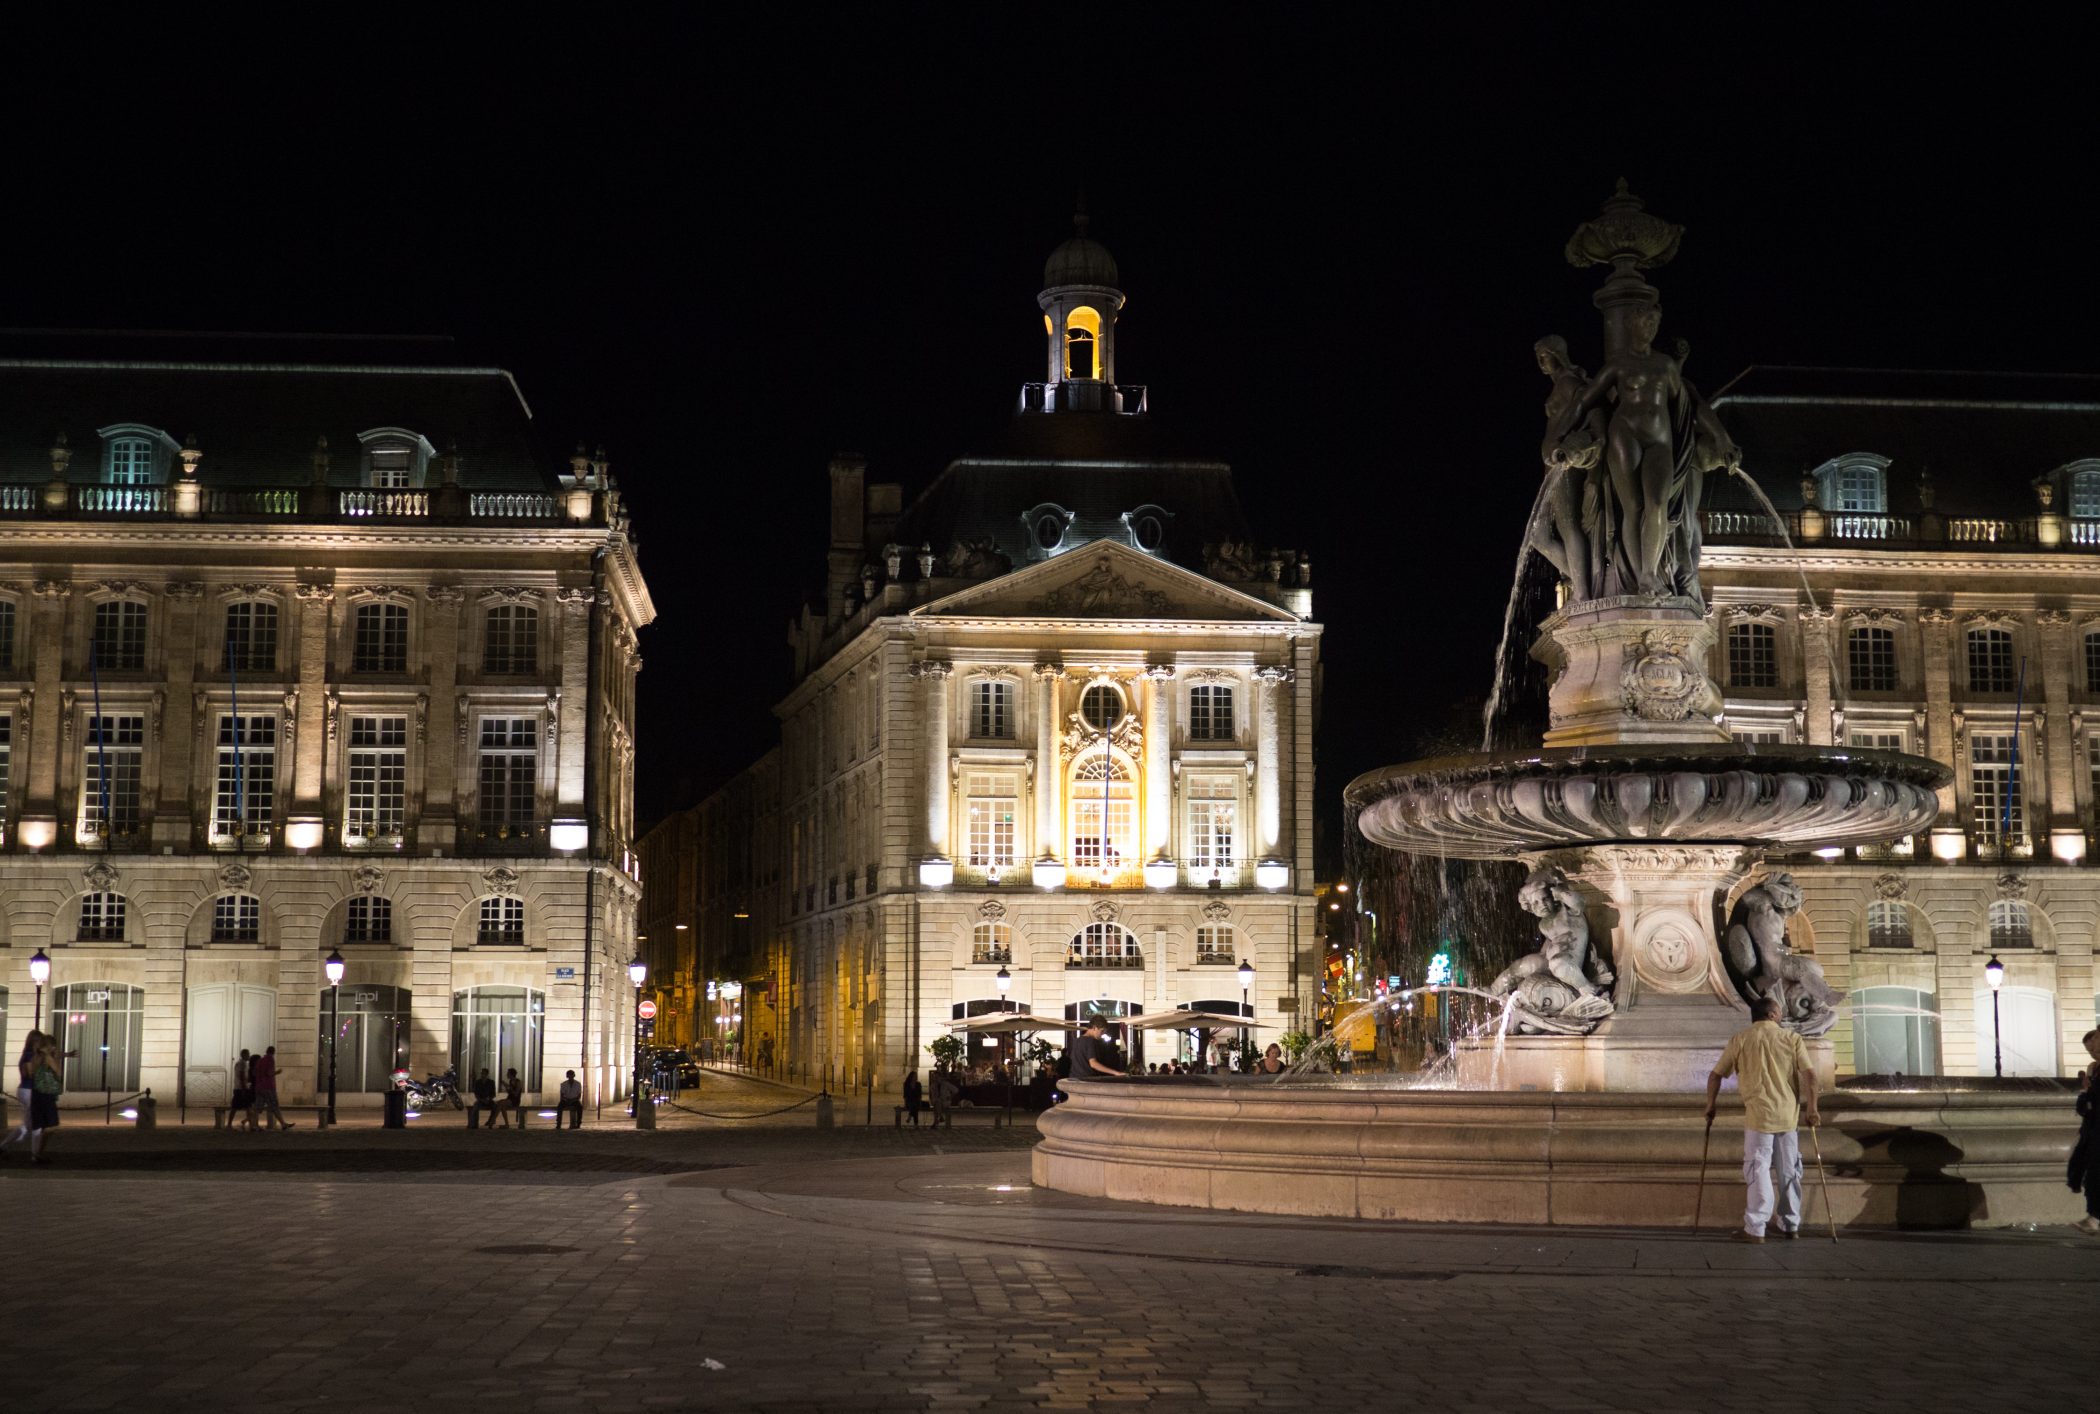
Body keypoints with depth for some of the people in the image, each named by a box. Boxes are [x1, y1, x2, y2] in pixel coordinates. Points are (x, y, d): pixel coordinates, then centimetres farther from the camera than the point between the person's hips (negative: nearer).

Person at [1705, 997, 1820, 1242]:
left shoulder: (1740, 1040, 4)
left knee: (1758, 1169, -2)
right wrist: (1811, 1108, 1)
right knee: (1789, 1171, 13)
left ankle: (1755, 1228, -7)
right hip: (1788, 1114, 2)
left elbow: (1716, 1075, 4)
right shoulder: (1791, 1038, 6)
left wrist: (1710, 1106, 16)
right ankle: (1790, 1225, 21)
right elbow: (1809, 1074, -4)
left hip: (1759, 1114, -2)